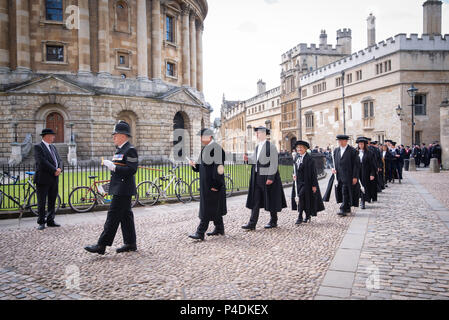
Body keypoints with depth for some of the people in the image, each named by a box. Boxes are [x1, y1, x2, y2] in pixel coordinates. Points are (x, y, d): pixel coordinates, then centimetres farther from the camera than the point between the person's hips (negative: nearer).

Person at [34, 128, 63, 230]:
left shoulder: (53, 147, 17)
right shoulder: (38, 147, -6)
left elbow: (59, 160, 13)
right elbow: (42, 161, -18)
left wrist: (59, 169, -8)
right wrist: (54, 170, -18)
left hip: (54, 179, 7)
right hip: (43, 179, -7)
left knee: (52, 202, 11)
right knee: (42, 202, 0)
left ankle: (50, 221, 19)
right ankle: (41, 222, 9)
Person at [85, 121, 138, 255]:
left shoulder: (130, 150, -14)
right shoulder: (120, 149, 17)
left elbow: (132, 169, -22)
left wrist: (114, 167, -23)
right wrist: (110, 165, 9)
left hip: (123, 190, -10)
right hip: (119, 188, 10)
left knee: (113, 216, -6)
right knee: (126, 215, 12)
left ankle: (101, 245, -1)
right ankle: (130, 244, 20)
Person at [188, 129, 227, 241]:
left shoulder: (216, 149, -16)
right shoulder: (205, 148, 15)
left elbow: (219, 167, -21)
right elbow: (202, 166, 21)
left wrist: (215, 184, -22)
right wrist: (194, 164, 1)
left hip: (212, 185, -10)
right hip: (206, 184, 10)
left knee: (207, 208, -6)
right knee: (214, 208, 17)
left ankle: (200, 233, -3)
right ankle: (219, 229, 28)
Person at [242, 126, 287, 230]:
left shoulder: (271, 146, -11)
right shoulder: (258, 147, 13)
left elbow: (274, 163, -15)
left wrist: (270, 177, -19)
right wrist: (248, 159, -7)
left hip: (268, 177, -7)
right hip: (257, 177, 7)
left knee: (271, 200, 6)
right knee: (255, 200, 3)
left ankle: (274, 221, 22)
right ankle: (252, 223, 4)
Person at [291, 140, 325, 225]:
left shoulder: (309, 158, -12)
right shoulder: (297, 157, 9)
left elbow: (313, 173, -12)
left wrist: (314, 185, -14)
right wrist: (294, 174, 0)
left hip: (306, 182, -7)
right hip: (298, 182, 7)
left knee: (301, 197, -12)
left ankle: (300, 217, -4)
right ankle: (307, 216, 26)